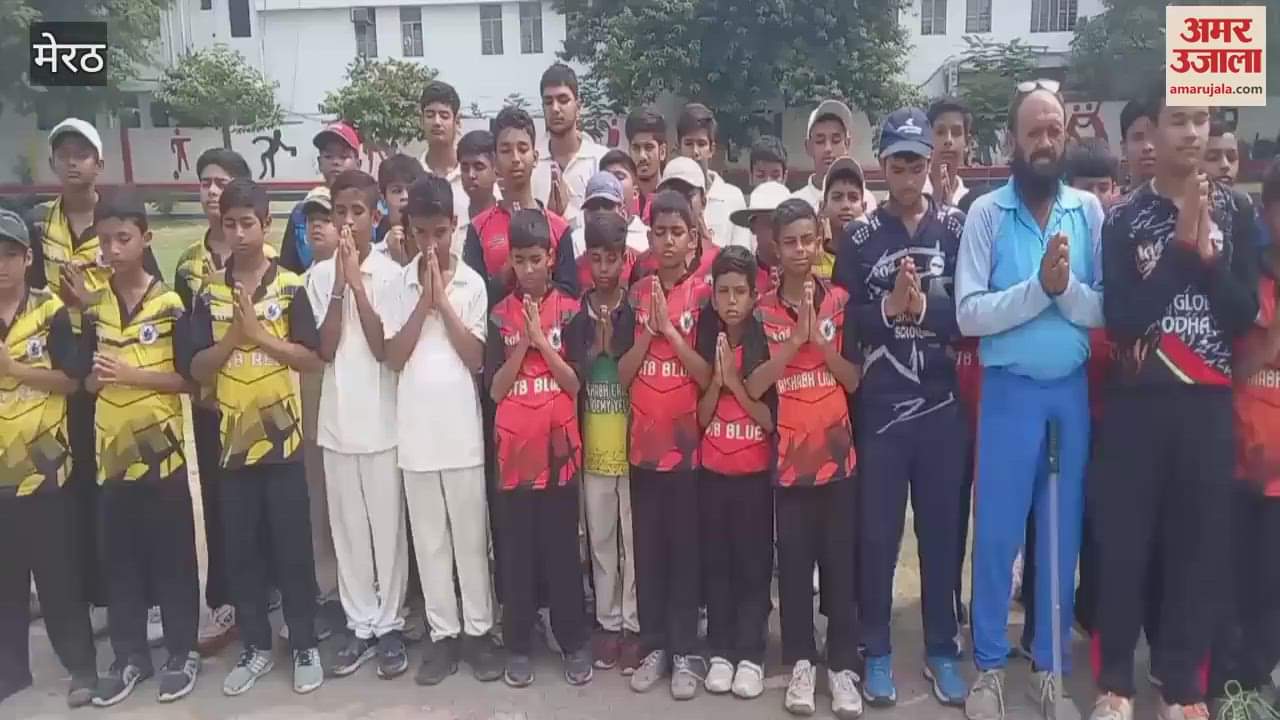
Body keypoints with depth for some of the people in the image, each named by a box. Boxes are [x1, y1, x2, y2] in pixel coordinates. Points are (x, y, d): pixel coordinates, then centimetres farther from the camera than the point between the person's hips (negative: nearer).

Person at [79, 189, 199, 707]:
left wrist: (130, 374, -20)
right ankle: (129, 655, 26)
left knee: (172, 554, 5)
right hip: (111, 450, 4)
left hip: (161, 447, -4)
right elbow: (87, 382, 8)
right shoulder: (93, 308, 5)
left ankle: (182, 652, 20)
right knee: (119, 557, 12)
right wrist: (99, 377, -14)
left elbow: (188, 378, -8)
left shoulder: (171, 304, -6)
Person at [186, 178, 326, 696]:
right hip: (232, 437, 3)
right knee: (241, 548, 11)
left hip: (281, 435, -3)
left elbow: (314, 359, -8)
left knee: (292, 545, 5)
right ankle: (255, 647, 26)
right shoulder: (210, 292, 3)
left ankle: (305, 645, 20)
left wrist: (260, 333, -18)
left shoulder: (290, 286, -4)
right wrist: (234, 334, -16)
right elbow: (198, 370, 0)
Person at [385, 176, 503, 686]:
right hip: (415, 430, 2)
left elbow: (475, 358, -8)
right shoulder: (401, 283, 3)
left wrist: (443, 301, -12)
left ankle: (478, 630, 22)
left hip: (462, 429, -2)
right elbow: (394, 358, -3)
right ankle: (443, 633, 23)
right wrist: (424, 301, -10)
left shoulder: (472, 283, -2)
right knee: (429, 539, 11)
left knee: (471, 536, 8)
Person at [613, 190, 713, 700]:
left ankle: (684, 652, 17)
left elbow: (709, 375, -11)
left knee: (685, 548, 6)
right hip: (643, 441, 3)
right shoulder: (636, 295, 5)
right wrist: (647, 330, -11)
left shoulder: (705, 294, -4)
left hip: (689, 441, -3)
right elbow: (623, 374, 1)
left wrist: (669, 329, -17)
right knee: (647, 547, 10)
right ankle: (654, 646, 23)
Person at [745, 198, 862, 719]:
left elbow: (854, 379, -3)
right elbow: (753, 386, -9)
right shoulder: (763, 310, 0)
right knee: (794, 561, 8)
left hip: (836, 450, 0)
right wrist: (795, 337, -16)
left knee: (839, 558, 7)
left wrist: (818, 335, -14)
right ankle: (800, 663, 21)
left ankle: (843, 664, 19)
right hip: (787, 453, 0)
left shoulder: (841, 302, 2)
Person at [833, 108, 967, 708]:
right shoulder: (859, 237, 4)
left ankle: (942, 650, 26)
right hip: (879, 407, 0)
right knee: (876, 533, 7)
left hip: (943, 405, 0)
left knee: (942, 531, 10)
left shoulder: (959, 228, 3)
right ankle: (877, 652, 22)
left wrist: (925, 308, -17)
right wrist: (890, 307, -15)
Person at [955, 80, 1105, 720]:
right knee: (997, 533, 5)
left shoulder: (1089, 211, 3)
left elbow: (1107, 309, -2)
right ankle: (989, 664, 21)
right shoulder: (985, 213, -3)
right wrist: (1038, 286, -21)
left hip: (1073, 390, 3)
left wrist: (1066, 287, -20)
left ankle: (1050, 663, 28)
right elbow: (969, 314, -12)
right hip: (1010, 391, -2)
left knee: (1063, 532, 12)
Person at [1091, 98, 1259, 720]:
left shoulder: (1234, 211, 7)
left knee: (1201, 543, 7)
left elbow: (1245, 314, 0)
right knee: (1124, 541, 2)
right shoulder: (1124, 218, 0)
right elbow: (1121, 320, -11)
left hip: (1209, 402, 2)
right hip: (1138, 402, -2)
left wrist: (1206, 254, -14)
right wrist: (1181, 244, -15)